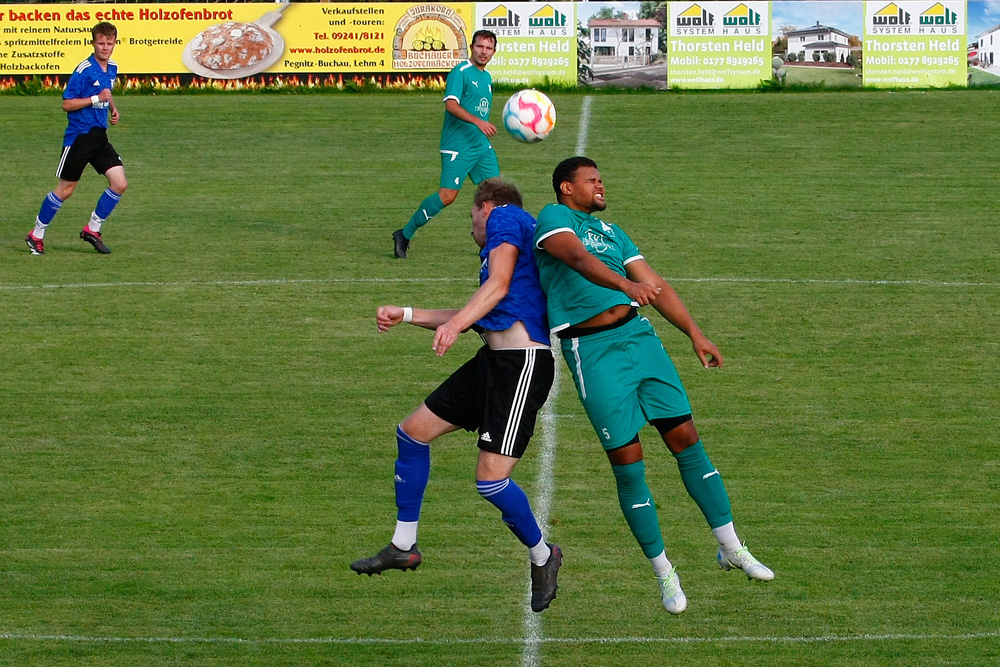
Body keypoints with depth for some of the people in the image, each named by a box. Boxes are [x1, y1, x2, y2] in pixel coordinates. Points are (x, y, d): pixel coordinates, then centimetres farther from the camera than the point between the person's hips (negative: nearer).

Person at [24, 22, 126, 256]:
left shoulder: (112, 68, 8)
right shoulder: (84, 70, -16)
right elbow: (67, 104, -16)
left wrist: (113, 108, 10)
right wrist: (97, 98, -22)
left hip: (99, 135, 7)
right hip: (79, 137, -7)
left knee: (119, 184, -4)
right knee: (65, 189, 1)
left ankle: (92, 229, 11)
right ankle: (36, 235, 16)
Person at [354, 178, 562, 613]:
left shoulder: (505, 217, 0)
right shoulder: (519, 234, 27)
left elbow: (498, 285, -16)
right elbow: (476, 317, 32)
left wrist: (455, 323, -28)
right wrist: (406, 315, 38)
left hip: (522, 362, -11)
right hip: (493, 360, 11)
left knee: (491, 479, -15)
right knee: (414, 431, 13)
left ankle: (542, 556, 10)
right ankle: (403, 547, 23)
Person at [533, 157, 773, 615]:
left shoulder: (610, 231, 22)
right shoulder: (554, 218, -1)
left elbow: (654, 285, 21)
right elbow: (578, 257, -22)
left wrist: (695, 334, 14)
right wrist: (625, 285, -39)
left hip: (638, 334, 6)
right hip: (592, 350, -6)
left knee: (686, 439, 2)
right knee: (627, 462, -4)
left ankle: (731, 548, 12)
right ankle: (664, 573, 6)